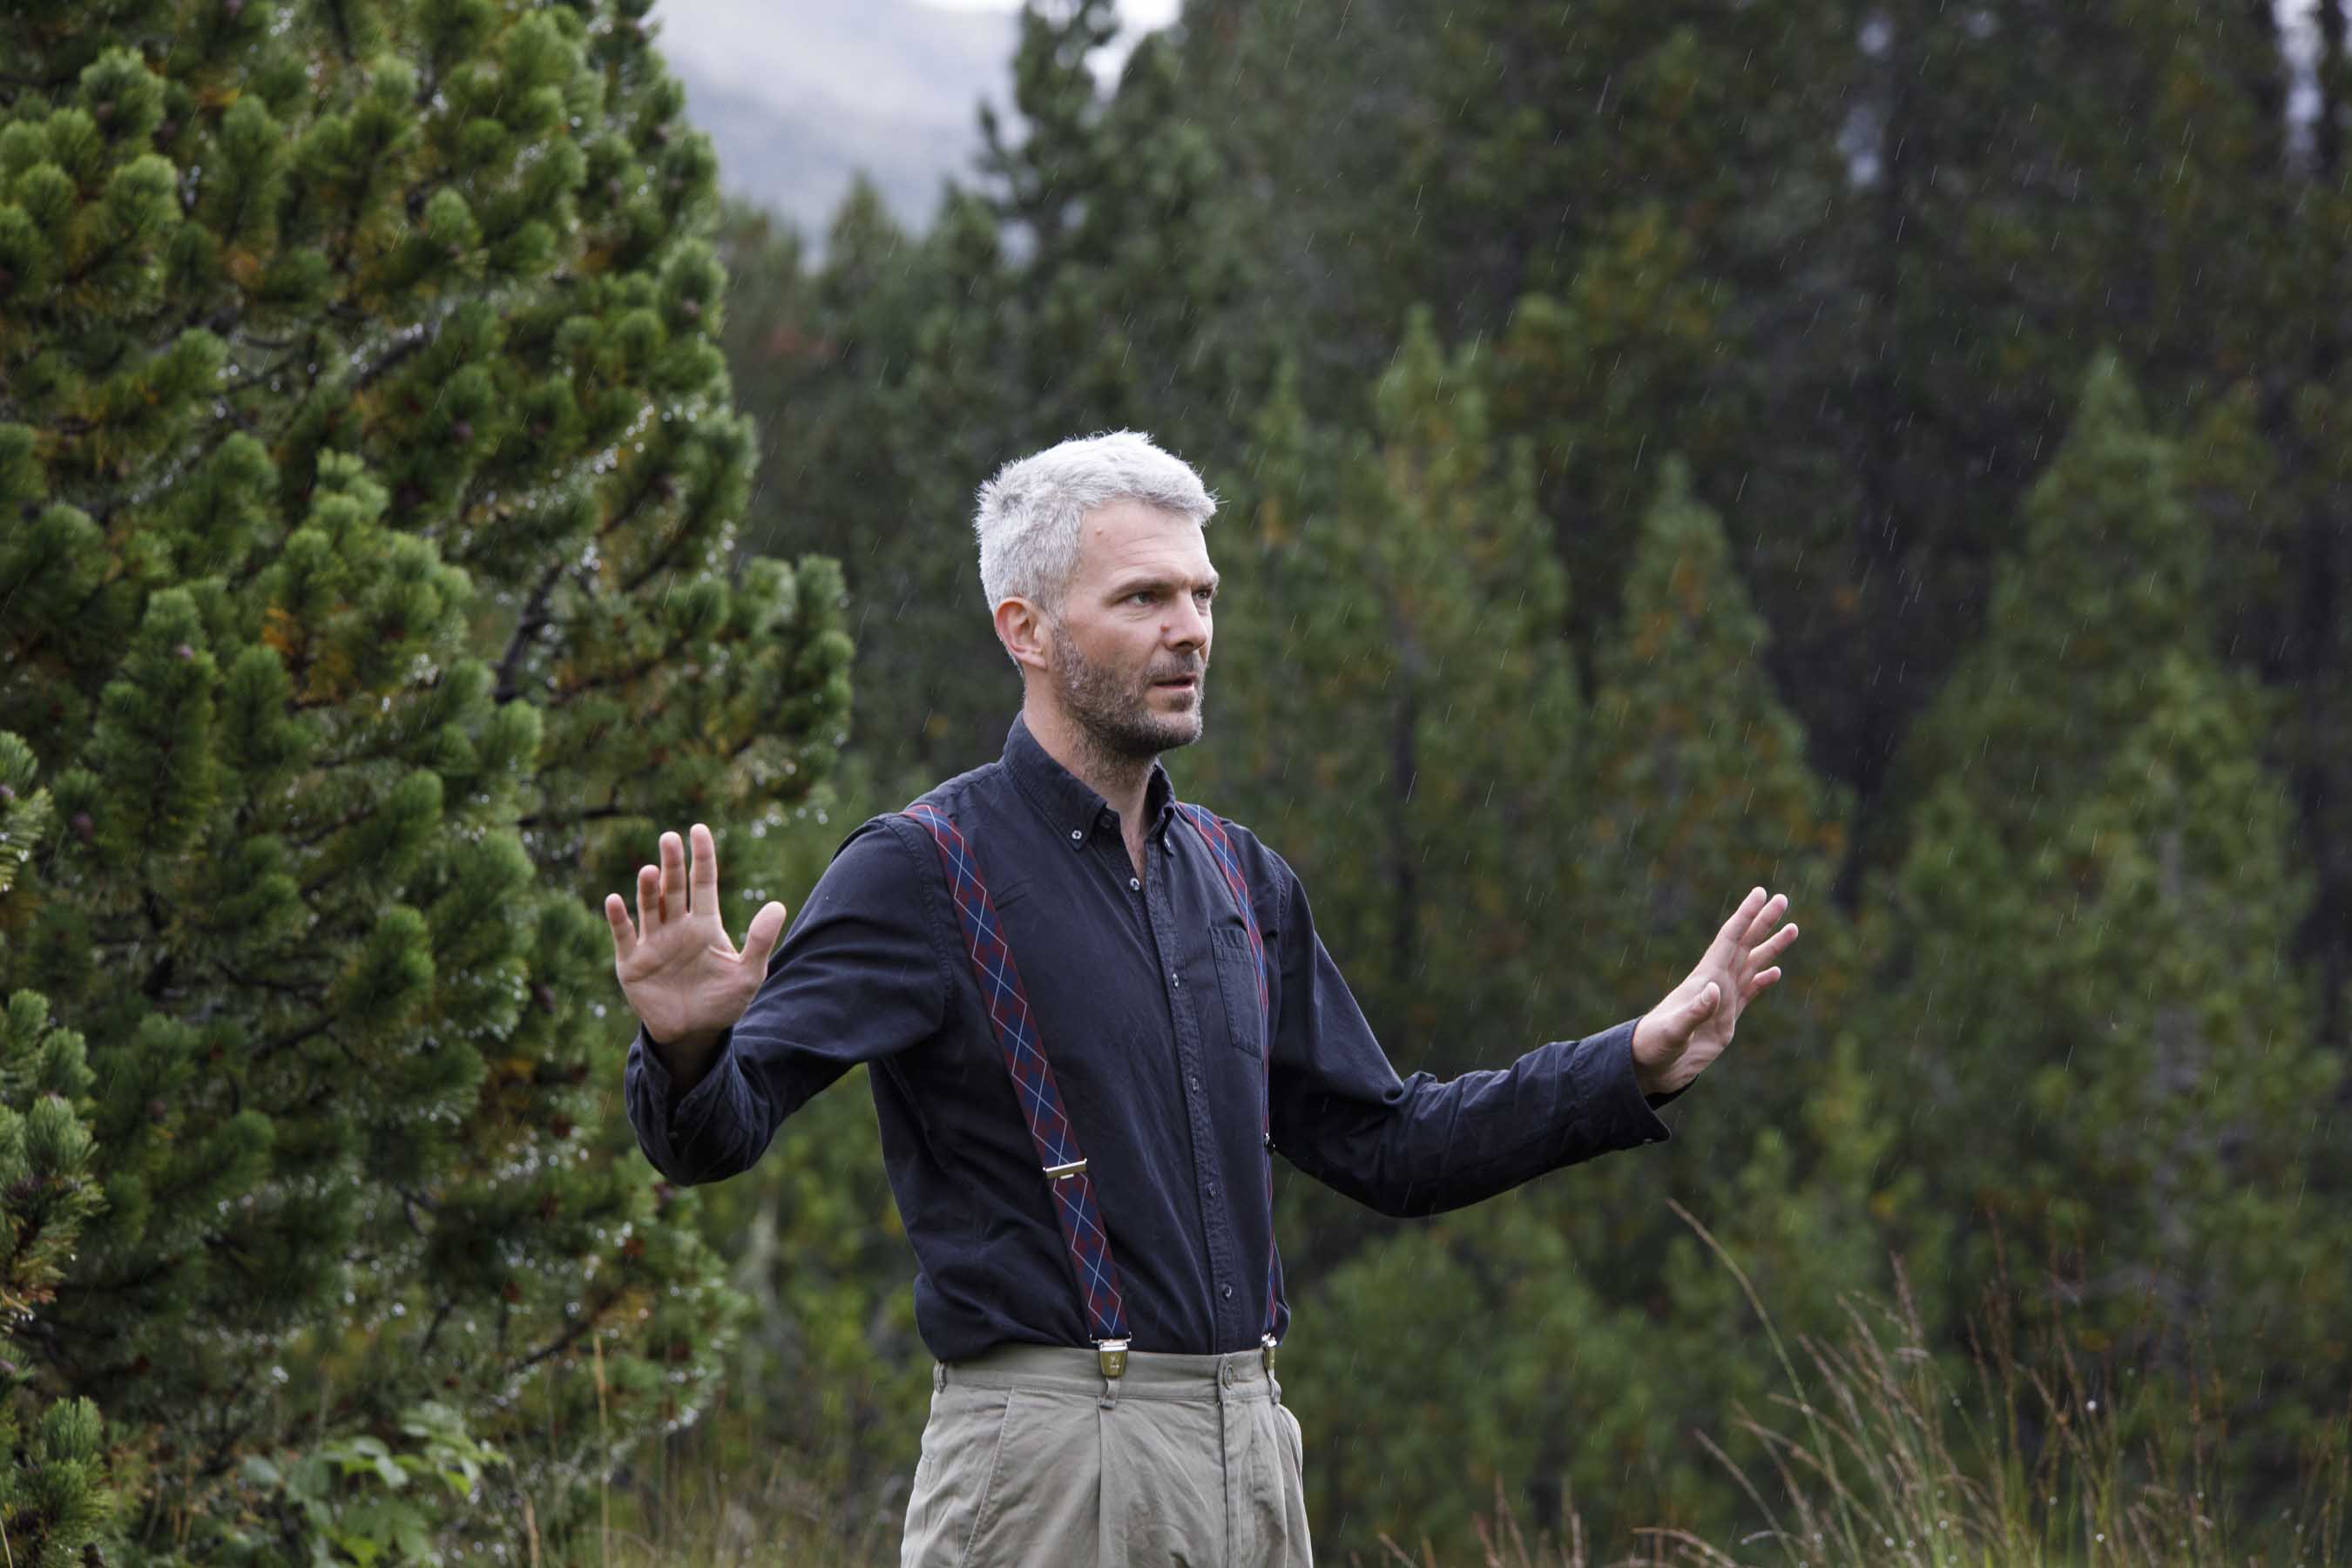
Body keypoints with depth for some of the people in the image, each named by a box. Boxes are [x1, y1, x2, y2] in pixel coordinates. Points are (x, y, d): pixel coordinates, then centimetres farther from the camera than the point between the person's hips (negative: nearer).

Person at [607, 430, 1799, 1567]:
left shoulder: (1239, 879, 15)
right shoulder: (924, 871, -7)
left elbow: (1380, 1146, 23)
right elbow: (711, 1132, -16)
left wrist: (1640, 1061, 17)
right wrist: (685, 1049, -40)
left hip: (1253, 1453, 7)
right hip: (1050, 1457, -7)